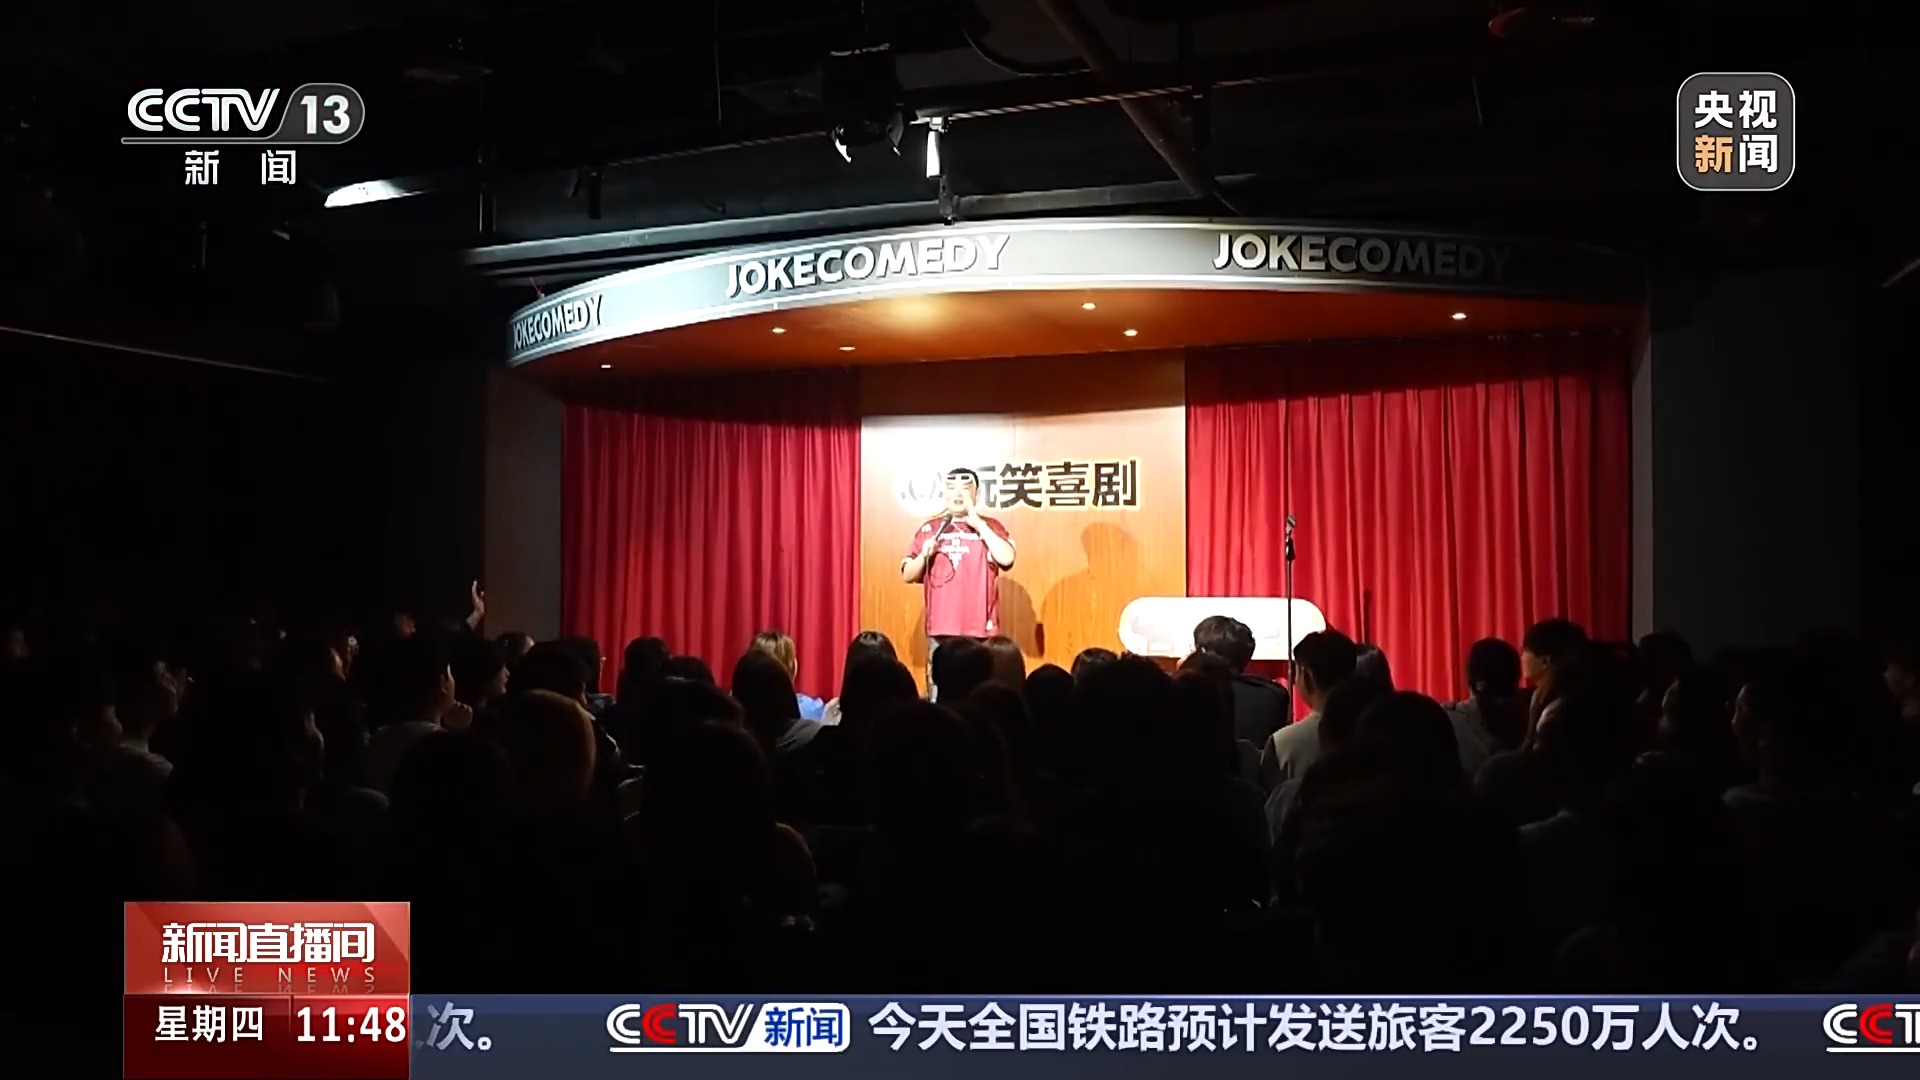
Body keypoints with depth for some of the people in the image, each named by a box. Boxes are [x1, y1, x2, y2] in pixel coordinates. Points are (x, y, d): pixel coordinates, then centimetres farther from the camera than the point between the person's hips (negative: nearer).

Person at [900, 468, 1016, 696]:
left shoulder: (991, 527, 7)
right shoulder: (929, 529, 11)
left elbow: (1006, 558, -12)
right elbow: (907, 576, 12)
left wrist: (978, 523, -10)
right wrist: (923, 556, -8)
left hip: (980, 630, -2)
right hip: (940, 630, 2)